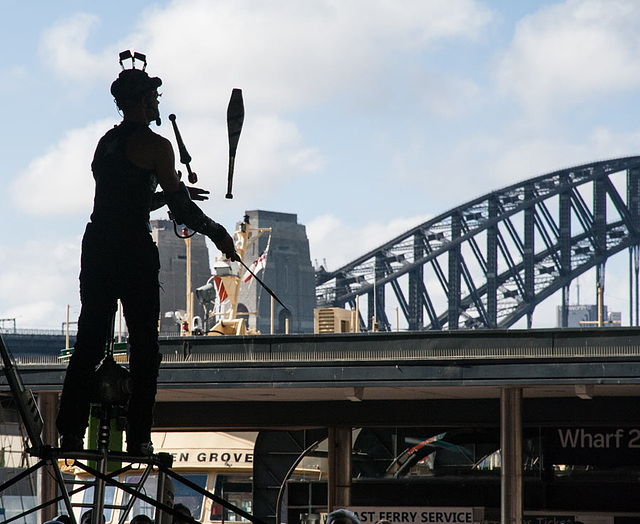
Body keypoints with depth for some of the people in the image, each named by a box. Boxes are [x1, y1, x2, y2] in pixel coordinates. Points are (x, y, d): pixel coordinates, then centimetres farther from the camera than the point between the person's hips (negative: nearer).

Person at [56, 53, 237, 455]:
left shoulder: (106, 143, 18)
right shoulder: (155, 145, -5)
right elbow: (182, 211, -6)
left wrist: (175, 193, 37)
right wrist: (220, 236, 7)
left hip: (96, 248, 7)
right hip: (134, 252, -7)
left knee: (88, 343, 7)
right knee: (144, 347, -1)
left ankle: (70, 435, 1)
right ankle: (138, 439, -5)